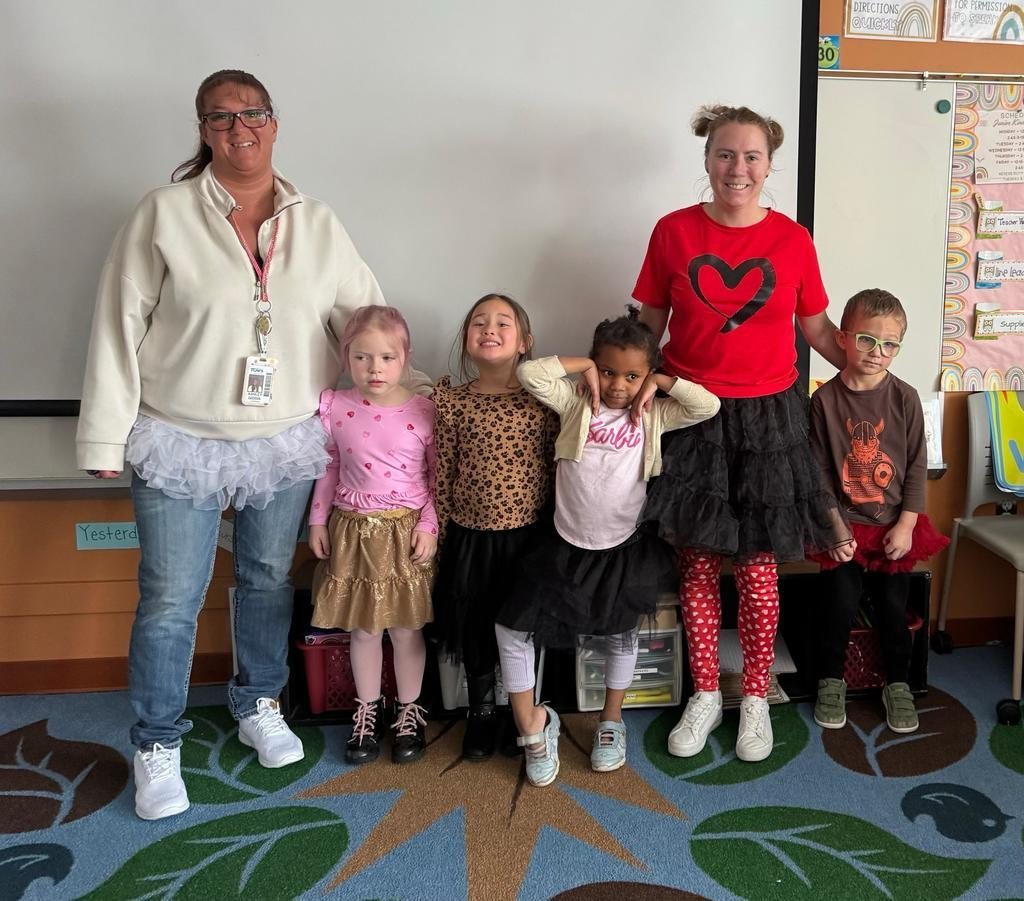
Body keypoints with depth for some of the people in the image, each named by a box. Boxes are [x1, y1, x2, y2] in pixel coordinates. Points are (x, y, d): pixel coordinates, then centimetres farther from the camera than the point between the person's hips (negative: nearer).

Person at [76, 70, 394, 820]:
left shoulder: (317, 224, 3)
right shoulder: (164, 215, -6)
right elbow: (120, 328, -5)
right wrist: (106, 438, -6)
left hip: (287, 447, 3)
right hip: (180, 447, -2)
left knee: (268, 581, 16)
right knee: (170, 600, 3)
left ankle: (259, 704, 38)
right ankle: (158, 743, 22)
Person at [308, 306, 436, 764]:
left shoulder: (423, 412, -9)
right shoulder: (336, 408, -3)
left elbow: (437, 478, -2)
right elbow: (329, 470, 7)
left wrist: (428, 527, -9)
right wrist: (318, 521, 5)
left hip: (405, 531, -2)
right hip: (354, 530, 2)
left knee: (406, 629, 9)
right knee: (363, 629, 13)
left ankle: (409, 711, 29)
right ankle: (367, 710, 31)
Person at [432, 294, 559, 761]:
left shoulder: (543, 397, -6)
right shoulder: (452, 401, -4)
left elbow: (557, 467, -1)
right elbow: (441, 475, 0)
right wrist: (435, 537, 1)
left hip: (529, 534, -1)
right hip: (471, 535, 1)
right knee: (474, 625, 14)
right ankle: (482, 712, 37)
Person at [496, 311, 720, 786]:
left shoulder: (653, 415, 0)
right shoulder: (575, 404, -4)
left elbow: (709, 406, -13)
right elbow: (530, 373, -18)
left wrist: (659, 380, -8)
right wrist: (584, 365, -11)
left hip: (624, 549, 1)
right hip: (567, 548, 0)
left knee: (622, 630, 3)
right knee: (513, 627, -5)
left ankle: (611, 720, 29)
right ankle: (531, 723, 14)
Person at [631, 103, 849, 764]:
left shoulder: (793, 239, -1)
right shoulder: (674, 231, -2)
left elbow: (816, 328, 8)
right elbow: (649, 322, 5)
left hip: (767, 418, 0)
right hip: (692, 417, 0)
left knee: (758, 568, 5)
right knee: (698, 564, 8)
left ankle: (755, 698, 25)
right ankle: (705, 695, 26)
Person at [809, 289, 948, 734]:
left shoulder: (904, 398, -4)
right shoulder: (825, 399, -7)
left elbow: (917, 468, -1)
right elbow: (819, 471, -5)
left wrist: (905, 526, -7)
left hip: (894, 524, 1)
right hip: (844, 524, -1)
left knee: (893, 605, 2)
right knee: (841, 602, -8)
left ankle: (898, 684, 24)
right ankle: (831, 680, 15)